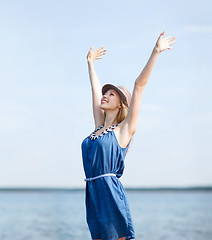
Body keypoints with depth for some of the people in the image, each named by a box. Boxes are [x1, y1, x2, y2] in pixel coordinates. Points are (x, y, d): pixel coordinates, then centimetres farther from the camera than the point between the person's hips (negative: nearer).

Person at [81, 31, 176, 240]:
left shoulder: (124, 128, 0)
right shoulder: (100, 126, 16)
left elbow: (139, 85, -4)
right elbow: (95, 88, 27)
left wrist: (156, 52, -7)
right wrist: (90, 62, 38)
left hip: (111, 193, -6)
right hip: (93, 193, 6)